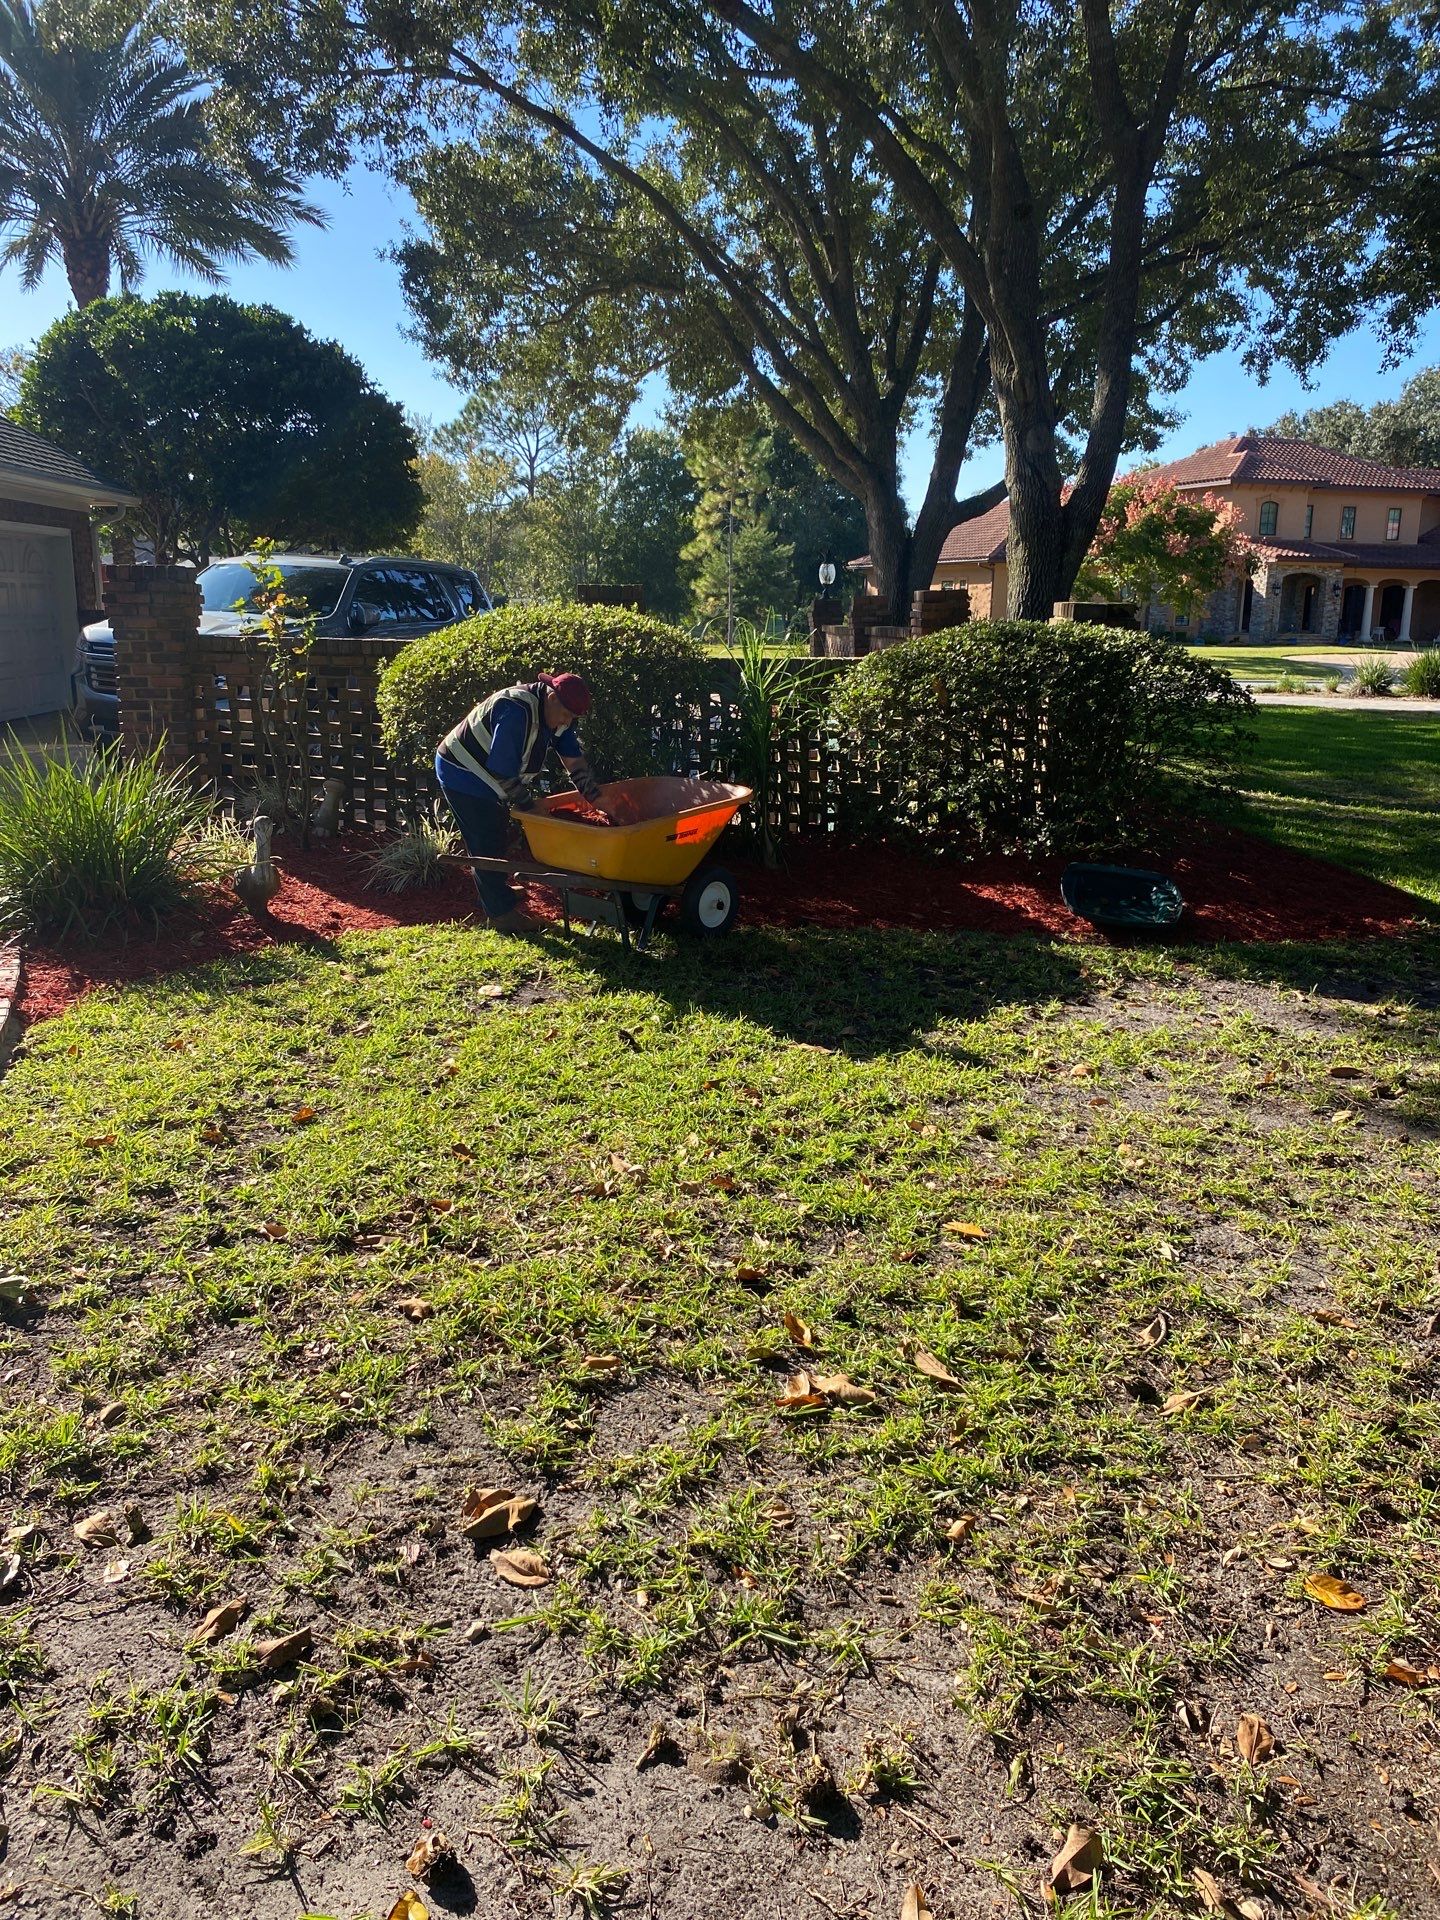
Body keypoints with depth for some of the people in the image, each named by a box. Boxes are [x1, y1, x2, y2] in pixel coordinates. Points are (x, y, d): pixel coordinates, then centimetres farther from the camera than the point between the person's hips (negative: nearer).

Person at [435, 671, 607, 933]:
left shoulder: (558, 715, -6)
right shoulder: (516, 712, -34)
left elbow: (575, 762, -1)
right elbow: (501, 771, -31)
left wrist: (602, 804, -5)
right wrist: (527, 804, -17)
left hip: (489, 781, 9)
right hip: (461, 776, -9)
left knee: (497, 839, 20)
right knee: (486, 846, -5)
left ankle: (497, 892, 39)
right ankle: (503, 914, 2)